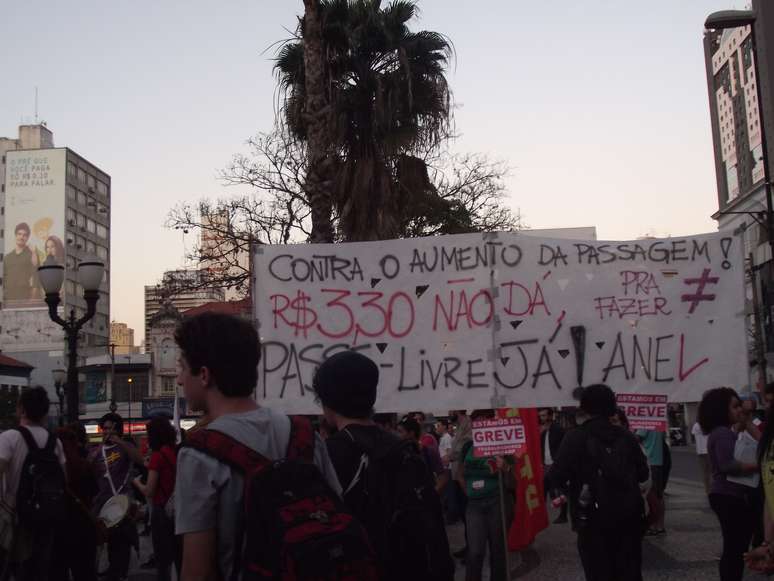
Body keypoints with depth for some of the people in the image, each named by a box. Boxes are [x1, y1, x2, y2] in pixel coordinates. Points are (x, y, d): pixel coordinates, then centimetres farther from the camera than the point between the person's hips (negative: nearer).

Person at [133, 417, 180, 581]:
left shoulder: (158, 455, -13)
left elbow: (149, 492, -13)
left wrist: (137, 482, 6)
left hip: (162, 510, -6)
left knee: (163, 561, 3)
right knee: (180, 557, 15)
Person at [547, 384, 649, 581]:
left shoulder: (575, 438, -9)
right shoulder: (627, 436, 5)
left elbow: (555, 479, -13)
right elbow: (643, 474, 12)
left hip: (593, 520, -4)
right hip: (628, 517, 4)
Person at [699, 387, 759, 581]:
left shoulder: (722, 432, 18)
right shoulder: (723, 433, -16)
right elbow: (728, 465, -29)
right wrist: (760, 465, -28)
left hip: (728, 495, 11)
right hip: (729, 497, -11)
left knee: (734, 548, 15)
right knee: (735, 549, -7)